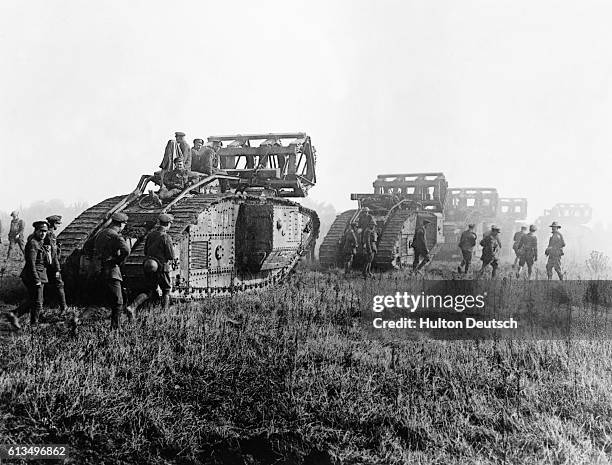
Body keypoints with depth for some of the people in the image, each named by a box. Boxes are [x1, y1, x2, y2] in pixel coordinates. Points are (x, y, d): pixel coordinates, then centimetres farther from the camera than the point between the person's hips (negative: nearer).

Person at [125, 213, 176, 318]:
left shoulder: (150, 234, 4)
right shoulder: (166, 237, -15)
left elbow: (145, 251, 13)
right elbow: (172, 256, -14)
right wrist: (172, 247, 5)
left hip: (149, 266, 6)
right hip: (161, 268, -5)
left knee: (150, 292, 15)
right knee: (166, 290, 17)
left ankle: (132, 306, -3)